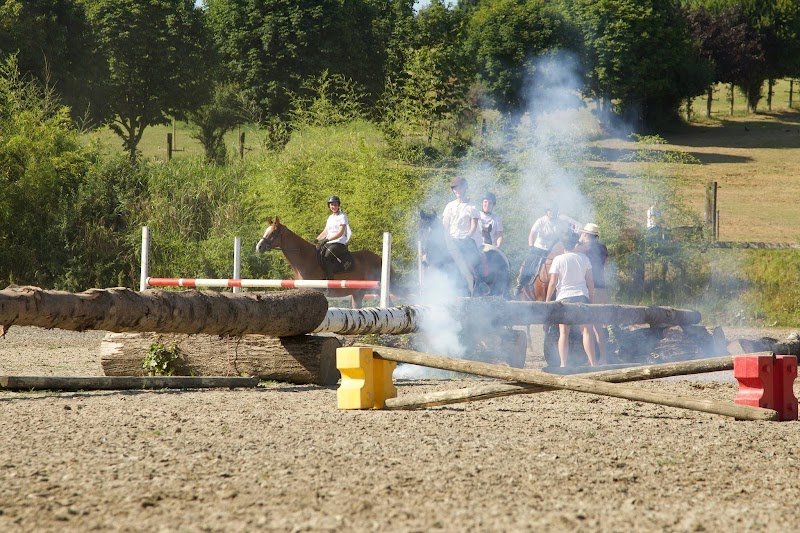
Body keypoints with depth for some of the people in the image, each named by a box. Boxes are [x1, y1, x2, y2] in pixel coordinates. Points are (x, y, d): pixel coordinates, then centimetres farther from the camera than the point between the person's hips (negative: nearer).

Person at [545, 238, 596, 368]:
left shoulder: (558, 260, -4)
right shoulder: (584, 258, 2)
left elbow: (552, 283, -5)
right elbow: (590, 281, 4)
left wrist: (547, 301, 3)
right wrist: (591, 298, 14)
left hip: (563, 297, -1)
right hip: (582, 296, 1)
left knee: (564, 333, 2)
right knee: (586, 331, 1)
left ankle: (563, 364, -3)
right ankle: (592, 363, -4)